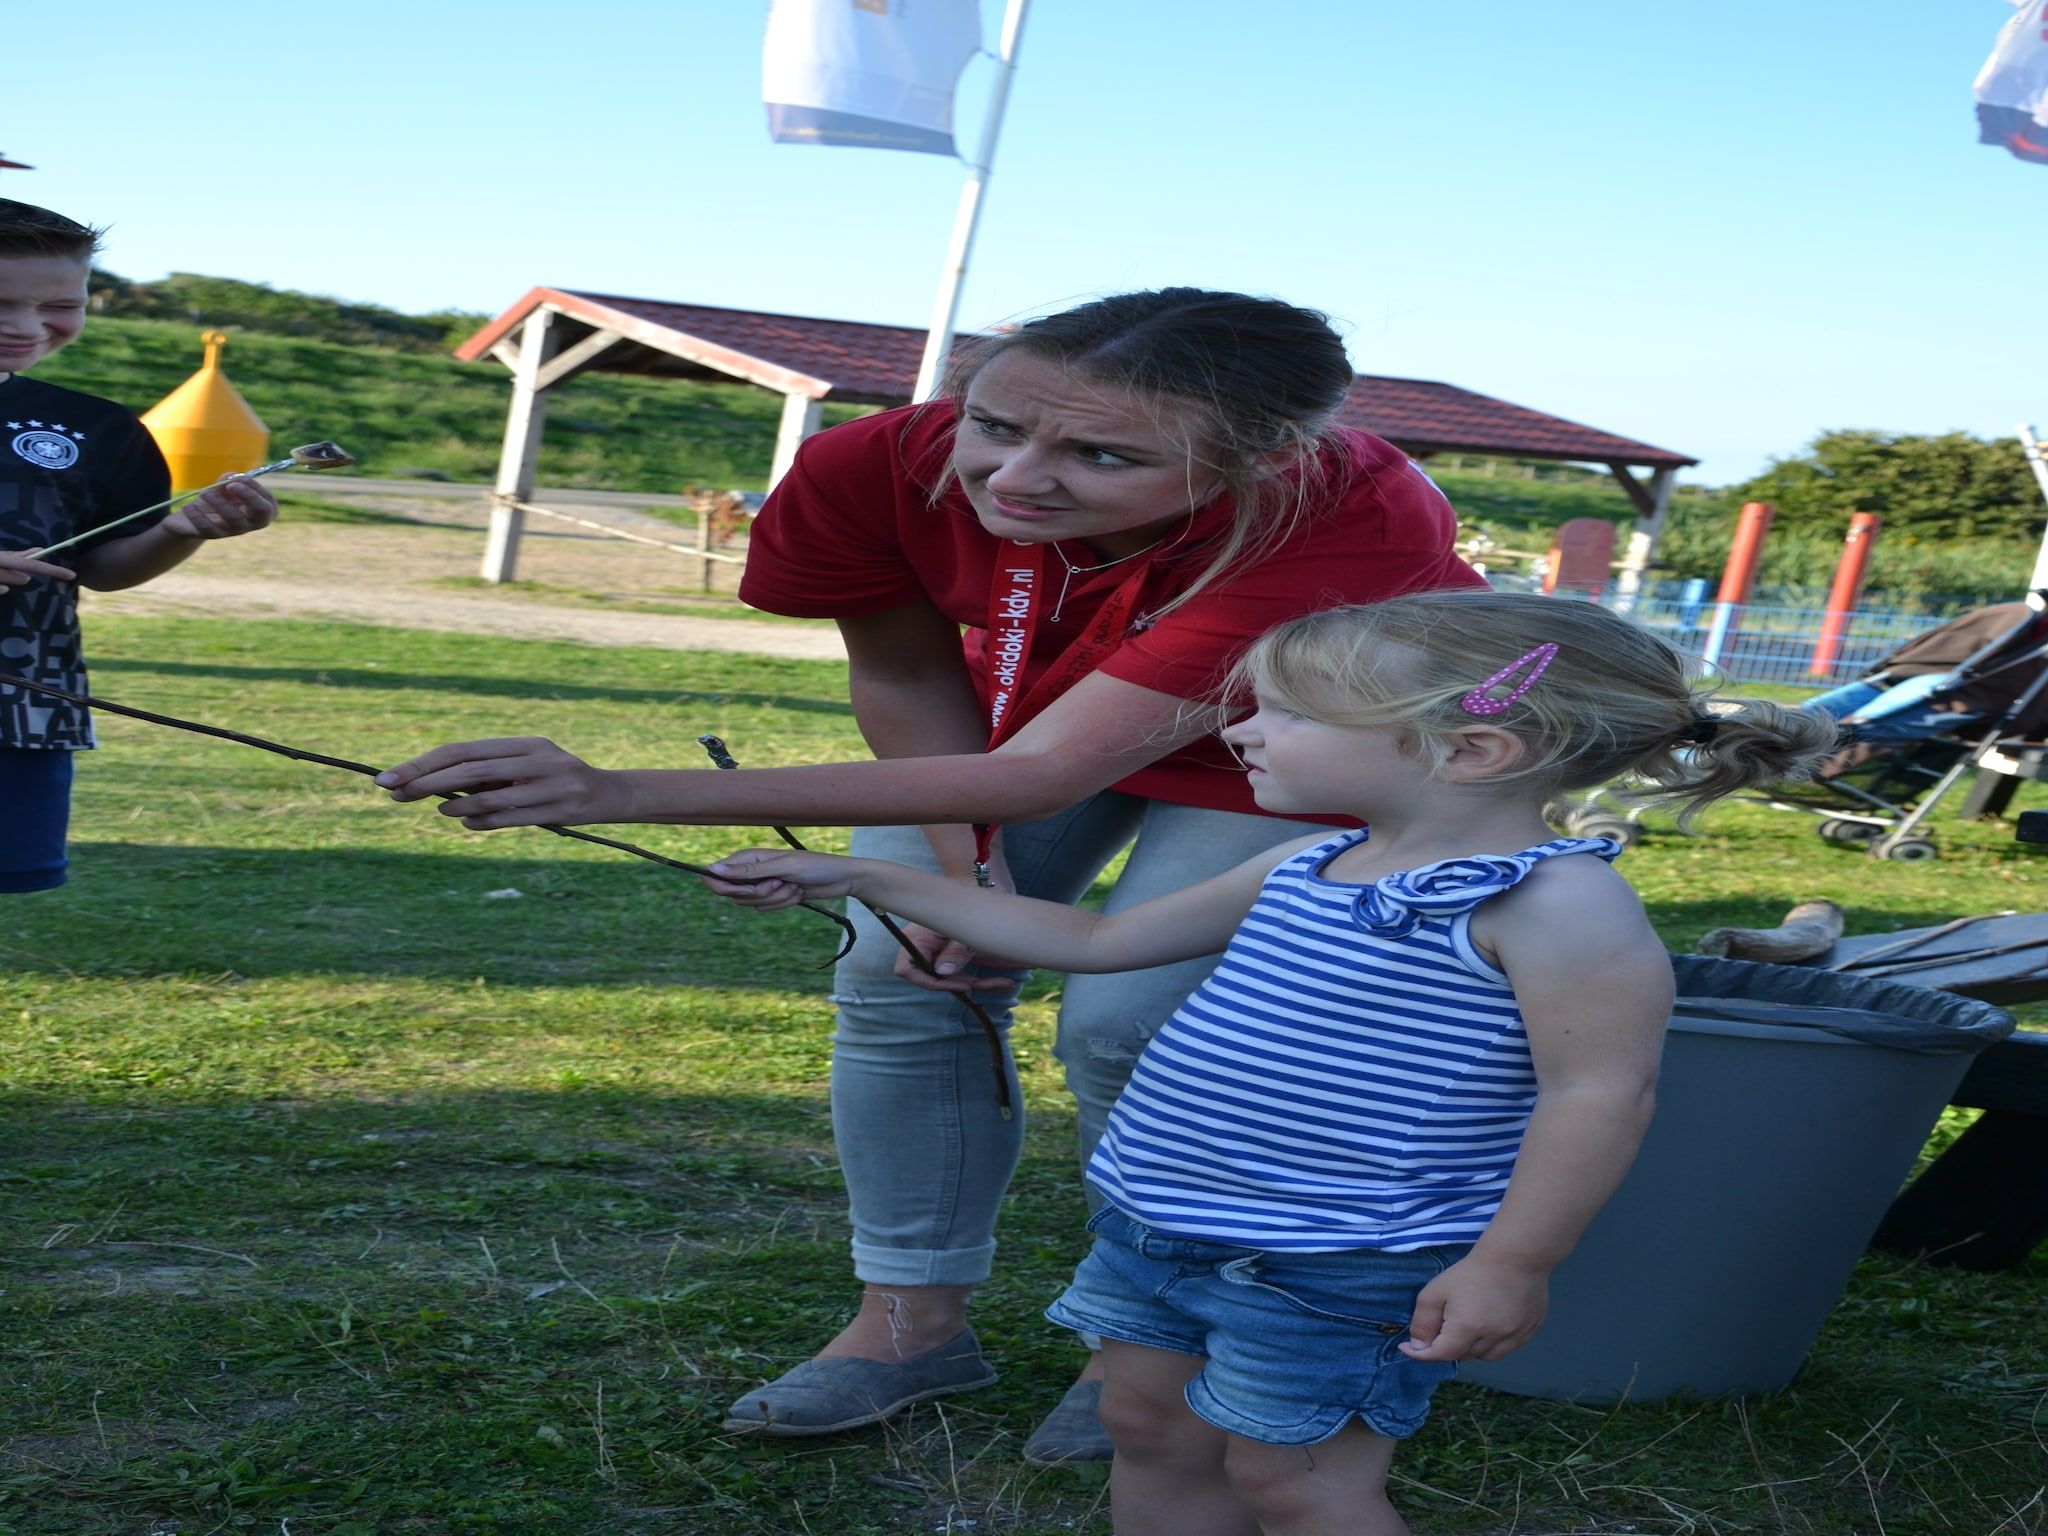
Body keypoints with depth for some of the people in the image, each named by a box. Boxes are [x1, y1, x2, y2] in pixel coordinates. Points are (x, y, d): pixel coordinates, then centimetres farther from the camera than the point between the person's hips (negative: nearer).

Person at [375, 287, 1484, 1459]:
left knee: (1129, 1030, -15)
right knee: (903, 980, -2)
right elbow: (904, 675, -11)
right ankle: (916, 1319, 15)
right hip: (1019, 714, 4)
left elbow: (1047, 775, -50)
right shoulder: (896, 463, -34)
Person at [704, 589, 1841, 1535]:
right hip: (1162, 1223, 9)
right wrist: (864, 881, 15)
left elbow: (1599, 1092, -19)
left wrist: (1511, 1267, -19)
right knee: (1150, 1430, 17)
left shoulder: (1554, 904, -20)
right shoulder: (1303, 871, 6)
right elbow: (1095, 941, 15)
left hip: (1341, 1268, -9)